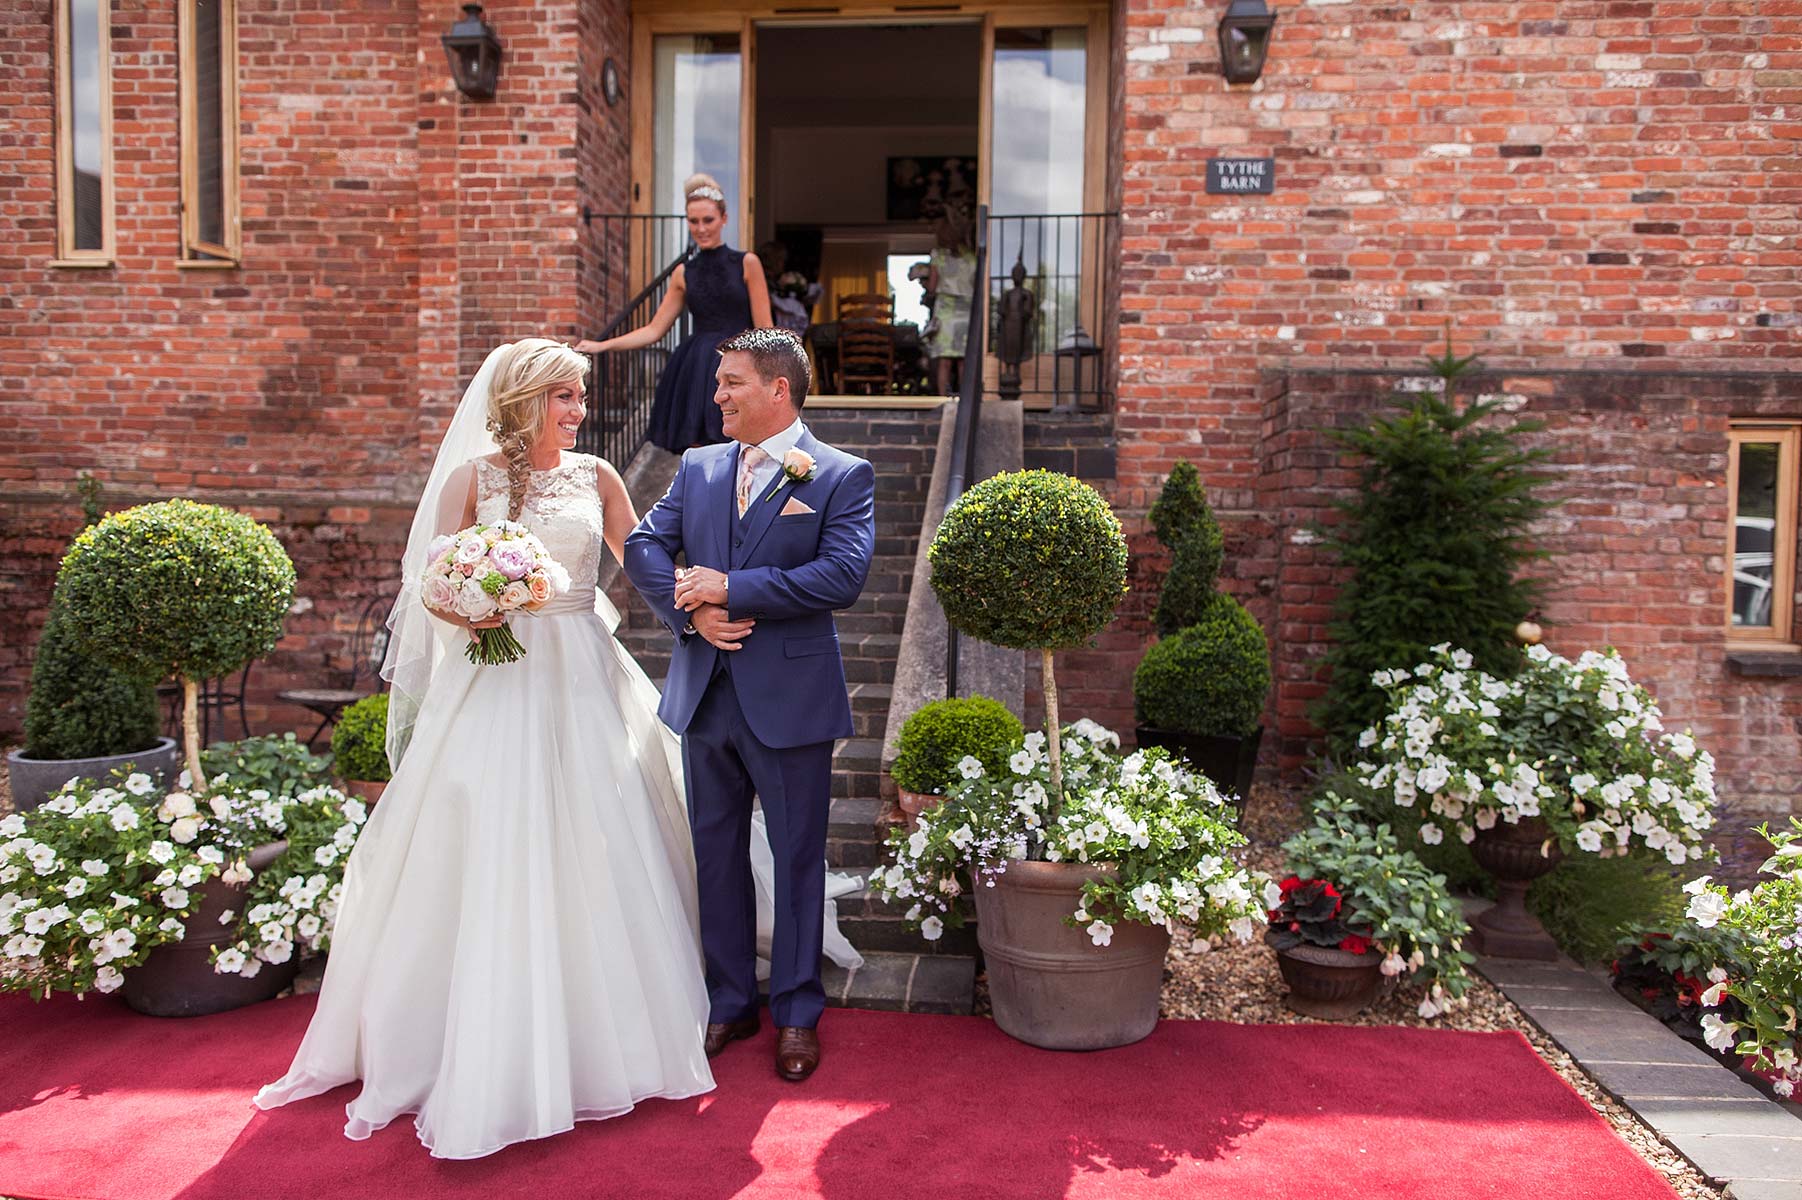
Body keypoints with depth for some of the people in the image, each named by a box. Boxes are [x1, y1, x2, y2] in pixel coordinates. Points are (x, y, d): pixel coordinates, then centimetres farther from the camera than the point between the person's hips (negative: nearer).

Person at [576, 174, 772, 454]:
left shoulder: (747, 263, 1)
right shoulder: (684, 273, 12)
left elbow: (764, 330, -1)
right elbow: (654, 330, 13)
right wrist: (601, 346, 7)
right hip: (695, 372, 3)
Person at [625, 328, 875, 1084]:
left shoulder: (843, 476, -6)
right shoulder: (697, 467, 10)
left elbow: (843, 575, -18)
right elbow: (645, 544, 5)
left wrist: (732, 588, -18)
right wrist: (691, 613, -12)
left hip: (791, 695, -5)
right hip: (704, 692, 5)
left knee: (797, 857, 9)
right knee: (717, 851, 15)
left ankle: (797, 1013, 26)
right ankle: (730, 1002, 32)